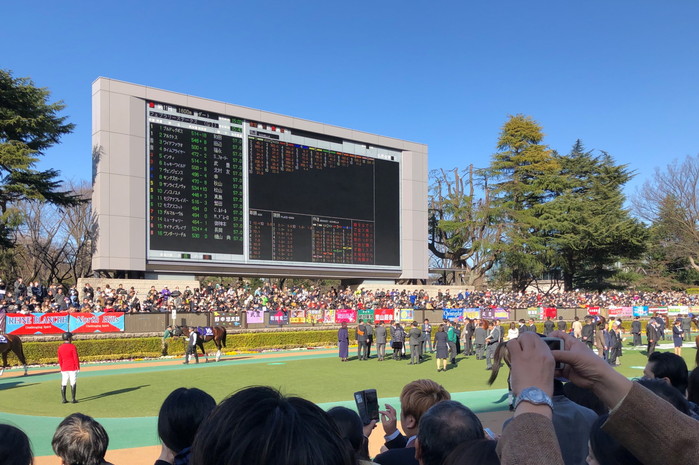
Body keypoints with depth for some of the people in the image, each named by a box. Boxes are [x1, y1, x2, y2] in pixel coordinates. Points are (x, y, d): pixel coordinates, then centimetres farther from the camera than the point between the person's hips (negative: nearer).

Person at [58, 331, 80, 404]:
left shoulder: (60, 347, 5)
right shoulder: (72, 346, -10)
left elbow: (60, 360, 11)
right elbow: (76, 358, -11)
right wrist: (78, 367, -4)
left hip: (64, 368, 5)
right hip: (73, 368, -5)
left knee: (63, 384, 7)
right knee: (73, 384, -1)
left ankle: (63, 399, 8)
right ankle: (73, 399, -2)